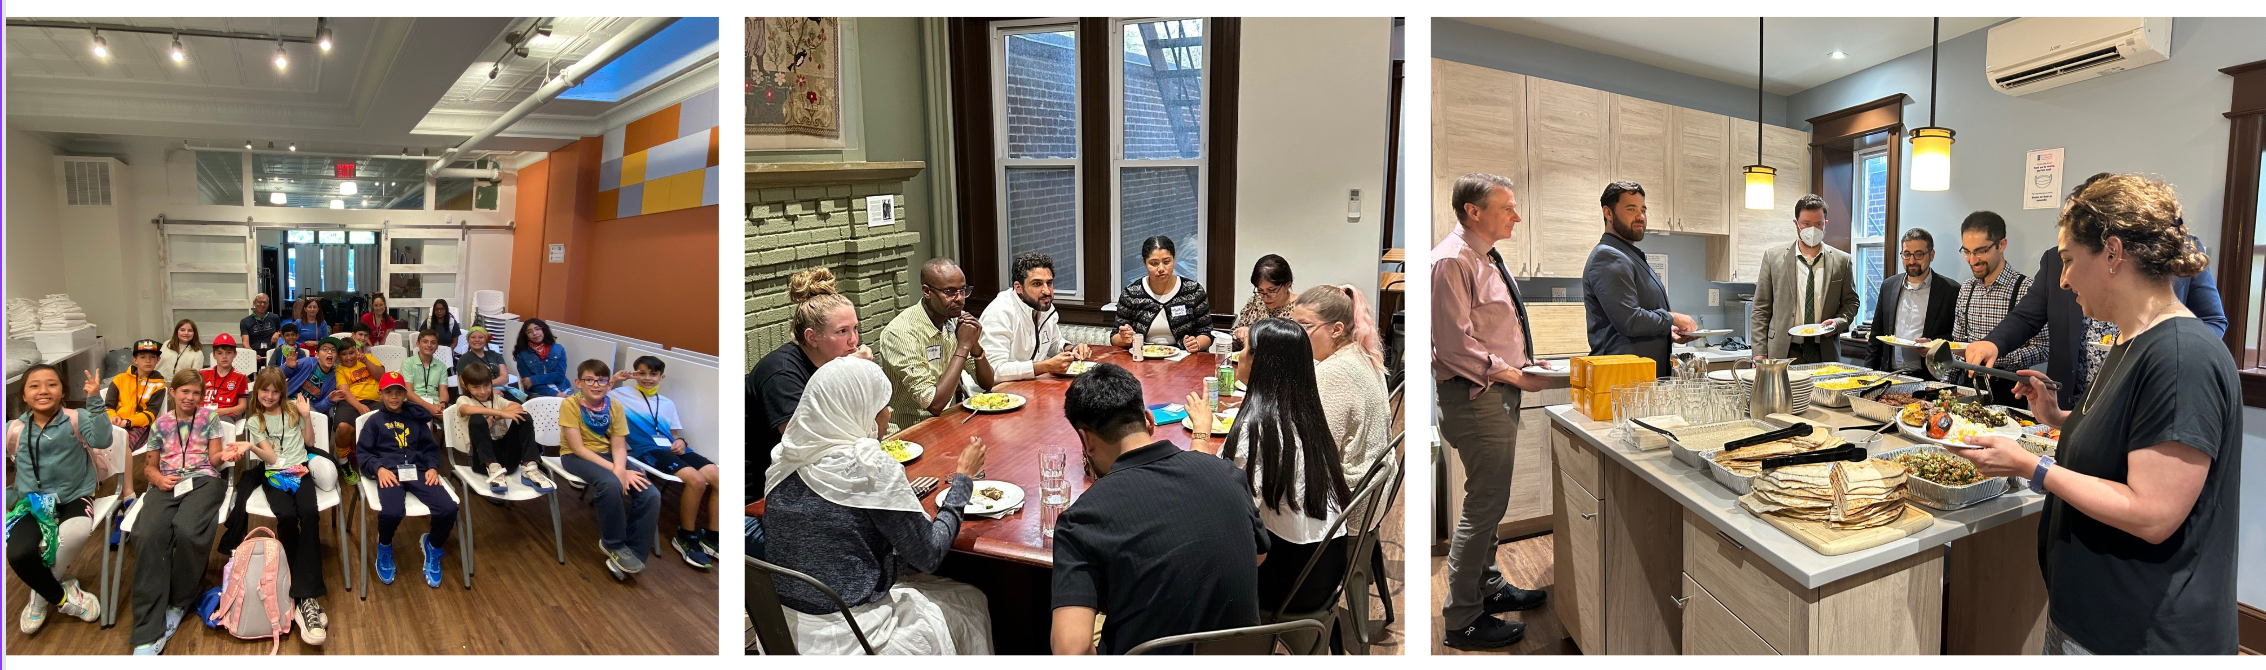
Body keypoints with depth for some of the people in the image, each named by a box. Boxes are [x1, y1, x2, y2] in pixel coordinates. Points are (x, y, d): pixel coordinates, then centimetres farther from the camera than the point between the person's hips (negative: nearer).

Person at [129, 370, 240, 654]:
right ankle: (149, 633, -32)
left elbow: (213, 458, 8)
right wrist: (159, 479, -1)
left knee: (187, 530, -37)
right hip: (165, 485, 2)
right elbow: (149, 466, 23)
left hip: (203, 481, -2)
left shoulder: (209, 417, 14)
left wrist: (225, 455, -17)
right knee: (148, 536, -31)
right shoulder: (160, 424, 20)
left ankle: (180, 601, -9)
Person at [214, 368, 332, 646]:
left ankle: (305, 597, -38)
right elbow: (270, 457, 0)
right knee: (287, 516, -32)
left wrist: (307, 415, 6)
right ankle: (303, 595, -26)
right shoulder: (254, 420, 9)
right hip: (274, 474, 0)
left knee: (310, 513, -31)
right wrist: (252, 447, -20)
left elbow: (309, 440, 20)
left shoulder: (293, 408, 13)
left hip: (301, 469, 0)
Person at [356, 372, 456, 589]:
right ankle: (385, 547, 1)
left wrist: (433, 467, -1)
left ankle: (432, 545, 8)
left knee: (448, 508, -25)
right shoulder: (375, 420, 17)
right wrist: (379, 469, -11)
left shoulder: (416, 418, 24)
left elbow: (431, 448, 20)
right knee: (391, 512, -35)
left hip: (418, 470, 2)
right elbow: (362, 453, 8)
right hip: (390, 471, -2)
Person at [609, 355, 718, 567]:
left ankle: (711, 536, -7)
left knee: (718, 479, -18)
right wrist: (613, 380, -5)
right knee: (696, 479, -31)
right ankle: (685, 537, -12)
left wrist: (681, 442, 2)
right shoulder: (622, 394, 10)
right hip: (647, 450, -6)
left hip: (672, 448, 6)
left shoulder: (667, 403, 25)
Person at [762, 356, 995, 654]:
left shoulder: (785, 461, 0)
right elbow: (929, 555, -10)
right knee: (971, 602, 18)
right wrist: (963, 478, 0)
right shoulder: (868, 466, -20)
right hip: (848, 639, -7)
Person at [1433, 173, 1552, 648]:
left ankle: (1488, 587, 36)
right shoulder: (1452, 260, -17)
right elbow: (1455, 344, -22)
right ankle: (1462, 619, 5)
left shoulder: (1486, 258, 15)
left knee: (1492, 499, 20)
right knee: (1485, 504, -5)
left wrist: (1525, 366, 10)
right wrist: (1512, 375, -19)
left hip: (1500, 392, 10)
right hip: (1474, 396, -10)